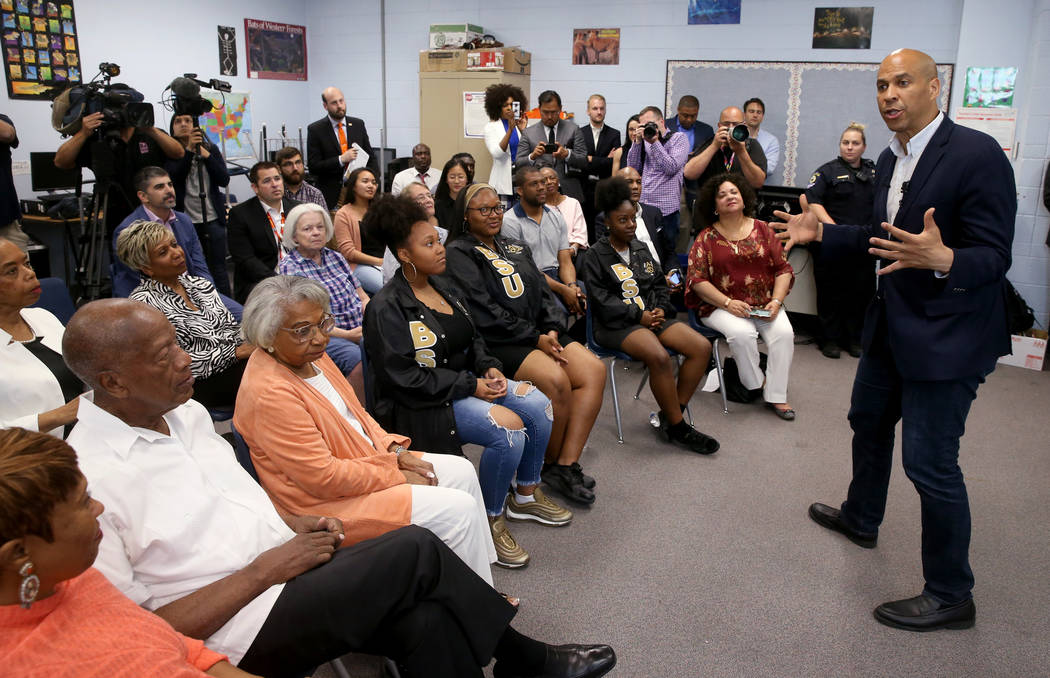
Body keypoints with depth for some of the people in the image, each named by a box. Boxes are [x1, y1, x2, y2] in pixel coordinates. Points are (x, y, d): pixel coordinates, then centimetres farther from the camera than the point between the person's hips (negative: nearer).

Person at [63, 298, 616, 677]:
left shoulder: (185, 412, 8)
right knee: (415, 549, -19)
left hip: (279, 563, 8)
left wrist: (291, 525, 2)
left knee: (421, 620, -17)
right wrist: (263, 571, -17)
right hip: (238, 628, -7)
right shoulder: (89, 483, -18)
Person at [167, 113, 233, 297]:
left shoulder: (211, 149, 8)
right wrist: (189, 150, -16)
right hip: (185, 220, -1)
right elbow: (173, 178, -14)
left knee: (218, 268, 5)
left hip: (213, 219, 1)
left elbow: (224, 180, -1)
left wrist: (206, 155, -11)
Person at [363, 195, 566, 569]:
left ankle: (527, 495, 13)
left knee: (537, 404, -7)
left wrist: (489, 368, -2)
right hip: (422, 403, -8)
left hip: (466, 381, 8)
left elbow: (473, 338, 19)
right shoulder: (386, 309, -16)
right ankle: (491, 522, -7)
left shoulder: (443, 286, 10)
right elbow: (405, 377, -20)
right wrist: (470, 387, -20)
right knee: (508, 426, -27)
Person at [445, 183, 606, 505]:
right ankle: (549, 464, -8)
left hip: (539, 335, 7)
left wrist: (552, 331, -5)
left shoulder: (516, 248, 23)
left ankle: (566, 464, -16)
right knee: (555, 379, -30)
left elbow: (543, 292, 15)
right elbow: (485, 313, -12)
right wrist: (535, 339, -13)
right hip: (497, 343, -7)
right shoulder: (459, 253, -1)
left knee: (594, 370, -17)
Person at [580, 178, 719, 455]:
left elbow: (660, 284, 21)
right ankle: (678, 428, -17)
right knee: (659, 357, -33)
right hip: (617, 324, -6)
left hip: (652, 315, 7)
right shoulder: (595, 257, 1)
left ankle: (670, 417, -7)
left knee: (701, 347, -15)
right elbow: (602, 299, -8)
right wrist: (639, 315, -16)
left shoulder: (641, 249, 19)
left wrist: (661, 309, -1)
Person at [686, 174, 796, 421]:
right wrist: (728, 303, -17)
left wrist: (776, 301, -8)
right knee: (742, 333, -31)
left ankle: (776, 396, -15)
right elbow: (697, 279, -5)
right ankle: (756, 383, -6)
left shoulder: (762, 229, 10)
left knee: (783, 332, -24)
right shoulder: (707, 237, 3)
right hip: (721, 305, -2)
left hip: (763, 305, 2)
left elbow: (783, 269, 8)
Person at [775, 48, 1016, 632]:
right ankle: (861, 518, 49)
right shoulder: (891, 159, 7)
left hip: (948, 332, -9)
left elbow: (995, 256, -22)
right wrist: (823, 233, 9)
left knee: (930, 463, -5)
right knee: (869, 419, 24)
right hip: (893, 322, 9)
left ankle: (951, 595, 14)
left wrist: (943, 259, -42)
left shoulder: (977, 155, -20)